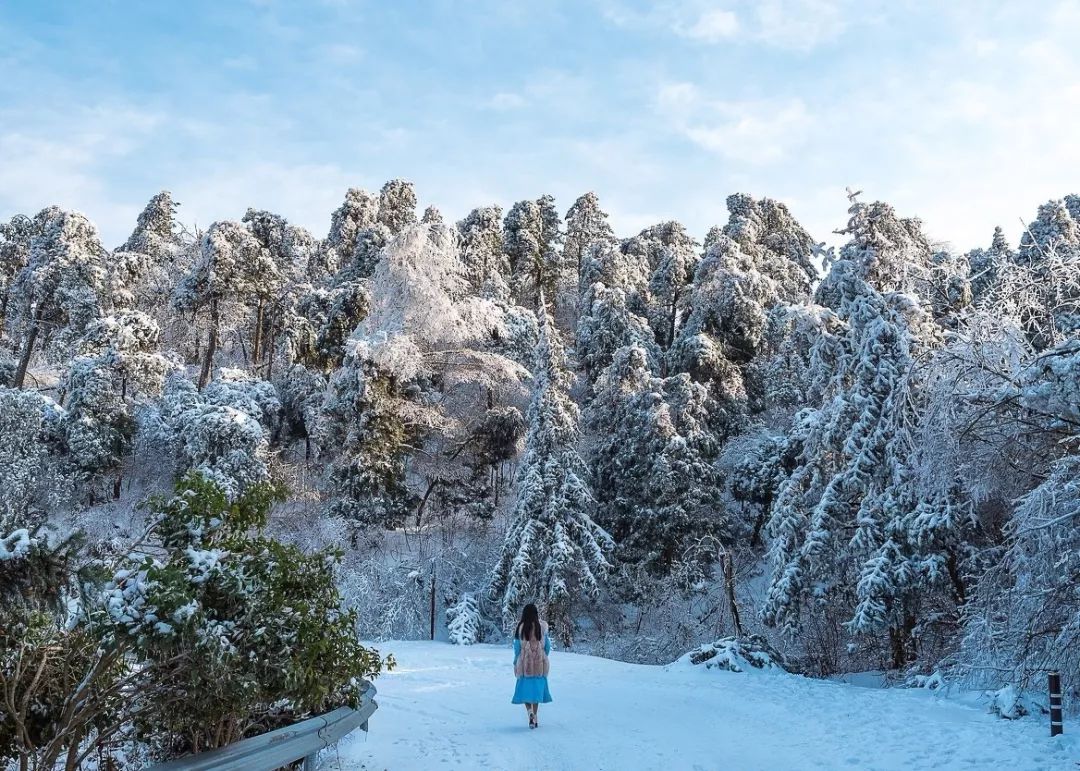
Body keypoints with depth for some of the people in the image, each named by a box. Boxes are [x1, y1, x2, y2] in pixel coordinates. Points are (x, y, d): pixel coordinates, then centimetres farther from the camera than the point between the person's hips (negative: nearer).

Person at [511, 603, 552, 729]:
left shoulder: (520, 627, -7)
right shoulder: (542, 626, -4)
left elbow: (517, 647, -2)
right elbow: (547, 645, 3)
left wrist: (515, 663, 9)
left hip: (524, 662, -1)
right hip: (540, 662, 1)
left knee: (525, 687, 7)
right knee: (537, 688, 11)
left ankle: (530, 712, -15)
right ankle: (535, 717, 13)